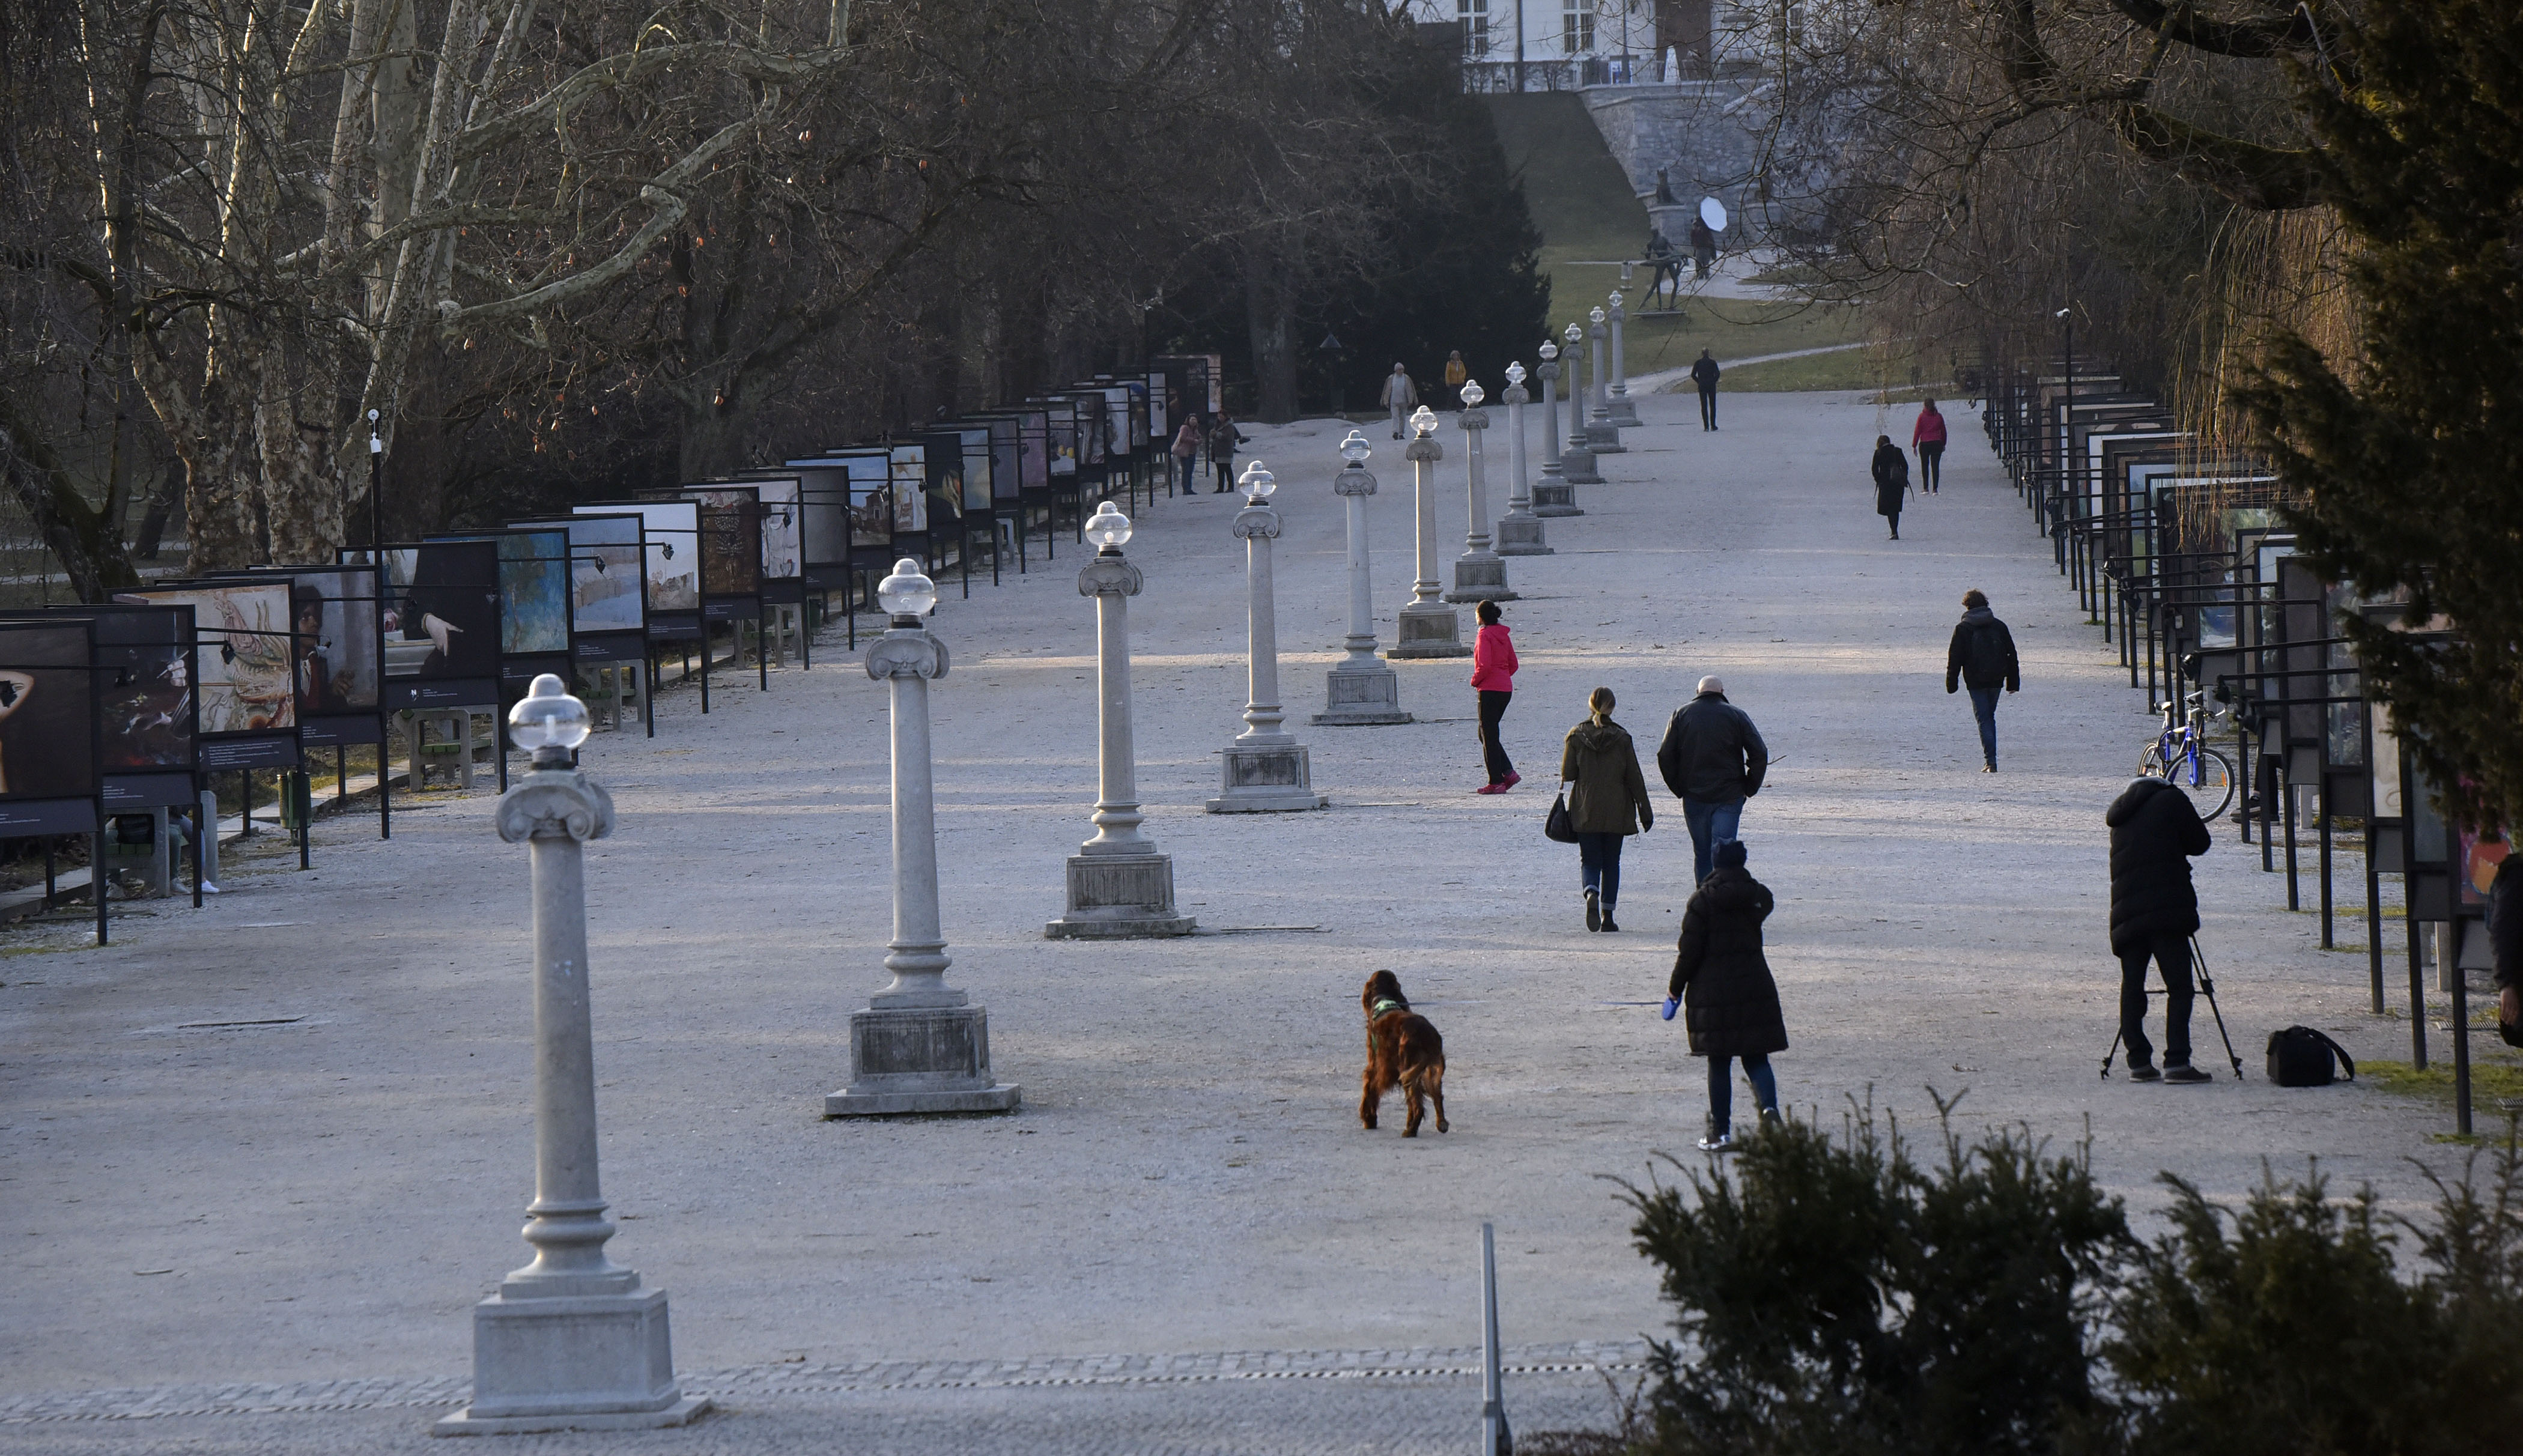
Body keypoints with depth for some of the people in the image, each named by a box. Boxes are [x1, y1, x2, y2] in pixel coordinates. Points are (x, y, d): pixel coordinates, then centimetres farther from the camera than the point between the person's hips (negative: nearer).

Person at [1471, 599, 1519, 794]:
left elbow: (1485, 666, -21)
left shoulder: (1485, 636, -13)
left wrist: (1475, 681, -5)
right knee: (1486, 734, 18)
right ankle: (1509, 772, 10)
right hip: (1506, 689, 8)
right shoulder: (1503, 635, 12)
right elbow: (1513, 664, 16)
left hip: (1489, 690, -8)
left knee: (1489, 736, -1)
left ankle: (1496, 782, 0)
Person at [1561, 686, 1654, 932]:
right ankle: (1608, 916, 9)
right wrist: (1645, 810, 3)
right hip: (1615, 811, 0)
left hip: (1585, 810, 0)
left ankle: (1591, 895, -25)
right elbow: (1634, 777, -3)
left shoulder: (1576, 736, -5)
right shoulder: (1622, 738, -5)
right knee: (1611, 862, 11)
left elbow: (1567, 774, -4)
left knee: (1590, 861, 6)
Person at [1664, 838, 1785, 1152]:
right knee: (1756, 1057, 8)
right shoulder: (1759, 896, 2)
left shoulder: (1703, 900, -9)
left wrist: (1676, 986, 4)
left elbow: (1690, 950, -9)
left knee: (1718, 1063, 5)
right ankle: (1769, 1107, -18)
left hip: (1712, 988, -3)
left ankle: (1721, 1131, 8)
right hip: (1755, 986, 3)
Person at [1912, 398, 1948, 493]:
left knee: (1925, 466, 10)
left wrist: (1914, 445, 0)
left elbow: (1917, 431, -5)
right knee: (1935, 466, 2)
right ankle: (1935, 489, -3)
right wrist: (1944, 444, 21)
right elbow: (1943, 431, 9)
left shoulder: (1922, 416, -5)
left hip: (1924, 444, -2)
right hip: (1937, 444, 2)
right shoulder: (1939, 416, 2)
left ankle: (1926, 488, 8)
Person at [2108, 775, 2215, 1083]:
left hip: (2126, 911, 5)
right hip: (2167, 910, -5)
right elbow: (2200, 843, 8)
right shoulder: (2171, 800, 5)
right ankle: (2177, 1062, -14)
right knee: (2179, 987, -5)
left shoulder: (2122, 817, 21)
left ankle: (2139, 1062, 7)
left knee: (2132, 988, 10)